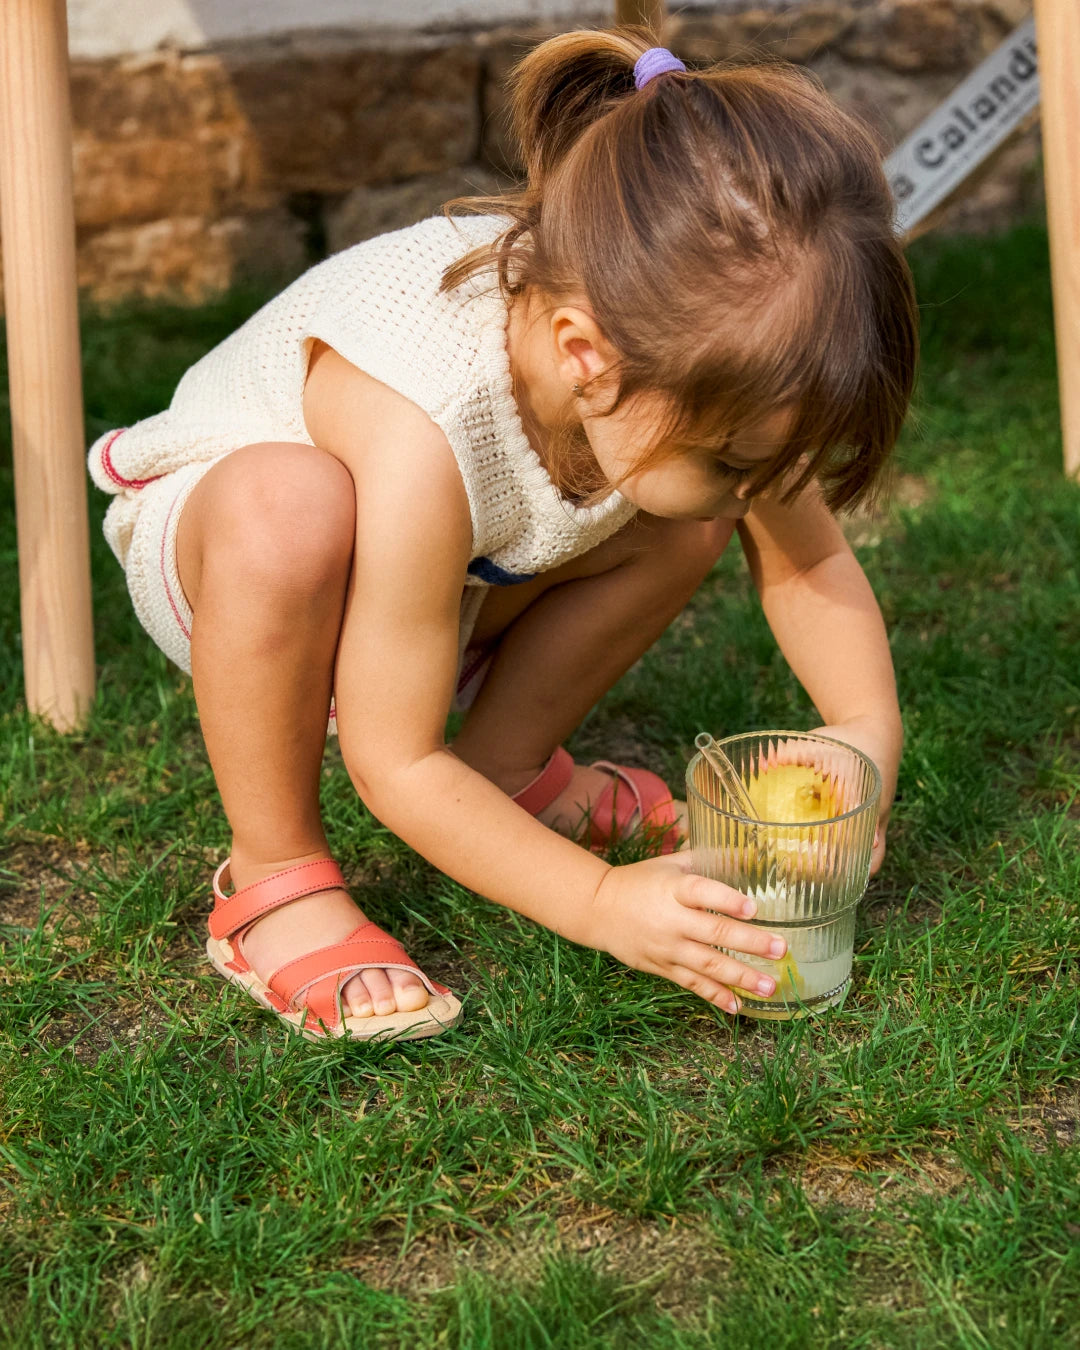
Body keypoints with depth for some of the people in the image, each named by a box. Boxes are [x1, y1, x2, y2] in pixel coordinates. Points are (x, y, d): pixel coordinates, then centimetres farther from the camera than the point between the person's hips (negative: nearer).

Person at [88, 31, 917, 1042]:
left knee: (686, 523, -13)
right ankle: (273, 877, -18)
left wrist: (869, 736, -21)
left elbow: (808, 561, -7)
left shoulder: (682, 345, -26)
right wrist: (600, 904, -32)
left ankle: (508, 767, 8)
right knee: (288, 509, -41)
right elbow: (393, 765, -33)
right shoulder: (425, 437, -43)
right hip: (202, 535, -6)